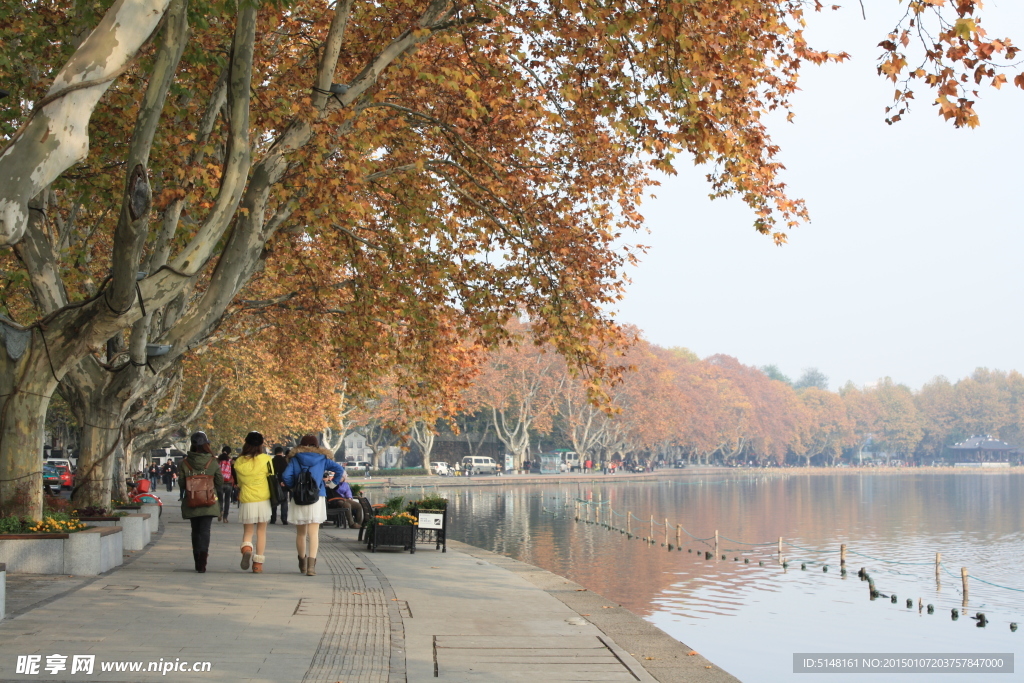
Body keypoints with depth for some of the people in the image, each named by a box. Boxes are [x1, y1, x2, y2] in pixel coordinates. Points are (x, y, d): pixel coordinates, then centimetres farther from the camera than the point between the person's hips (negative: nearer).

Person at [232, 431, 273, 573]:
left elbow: (237, 482, 11)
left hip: (246, 501, 1)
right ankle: (258, 564, 9)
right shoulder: (265, 459, -7)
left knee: (247, 531, 13)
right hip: (263, 499, -1)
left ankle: (246, 548, -19)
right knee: (261, 531, 10)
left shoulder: (238, 462, 0)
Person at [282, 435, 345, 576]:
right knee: (313, 533, -4)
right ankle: (311, 565, -17)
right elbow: (339, 469, -3)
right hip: (317, 498, -1)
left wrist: (293, 487, 8)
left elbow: (286, 476, -7)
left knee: (301, 533, 14)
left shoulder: (295, 459, 6)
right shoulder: (322, 459, 6)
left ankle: (302, 564, 27)